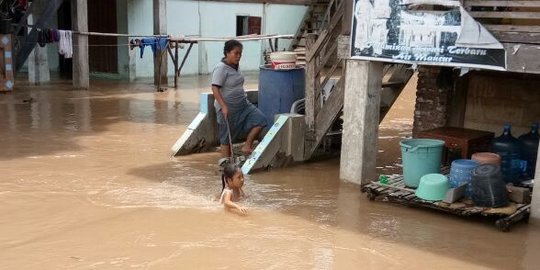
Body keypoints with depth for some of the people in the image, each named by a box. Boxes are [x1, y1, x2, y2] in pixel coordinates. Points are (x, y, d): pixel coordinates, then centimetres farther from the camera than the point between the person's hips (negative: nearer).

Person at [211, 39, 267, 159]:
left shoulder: (235, 66, 10)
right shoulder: (221, 68, -16)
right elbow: (215, 88, -22)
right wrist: (223, 106, -28)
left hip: (243, 104, 8)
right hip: (228, 108, -8)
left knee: (260, 119, -8)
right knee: (227, 138, 1)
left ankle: (247, 146, 2)